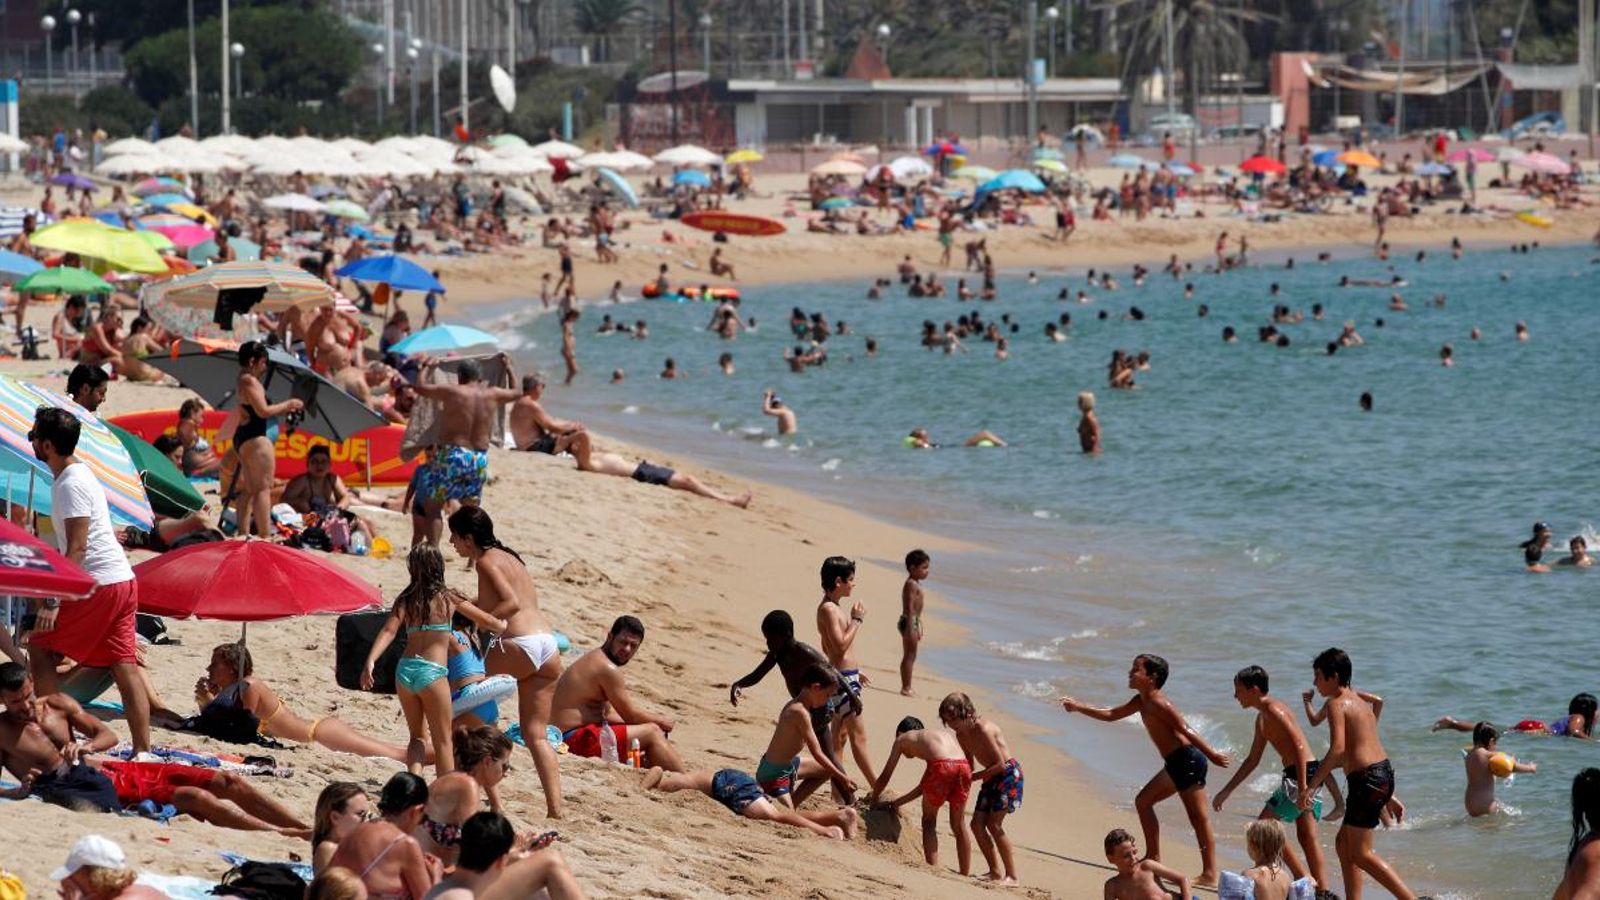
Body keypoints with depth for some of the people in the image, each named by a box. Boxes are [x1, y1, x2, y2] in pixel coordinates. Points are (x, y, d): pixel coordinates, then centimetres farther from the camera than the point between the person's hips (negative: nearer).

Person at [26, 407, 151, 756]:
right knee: (125, 666, 6)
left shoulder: (71, 485, -14)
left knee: (41, 649, -2)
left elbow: (77, 547, -20)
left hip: (99, 585, -10)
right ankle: (142, 750, 2)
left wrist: (52, 600, -22)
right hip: (123, 581, 10)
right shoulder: (82, 475, 16)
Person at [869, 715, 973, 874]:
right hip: (964, 767, 5)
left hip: (942, 767, -5)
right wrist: (896, 803, 47)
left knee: (929, 821, 14)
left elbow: (885, 777, 29)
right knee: (959, 824, 20)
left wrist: (874, 798, 46)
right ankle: (966, 873, 23)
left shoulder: (902, 739, 26)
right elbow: (925, 786, 40)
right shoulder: (944, 735, 39)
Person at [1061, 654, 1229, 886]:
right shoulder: (1141, 702, 17)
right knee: (1143, 801, 15)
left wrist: (1211, 755, -25)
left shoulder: (1158, 703, -13)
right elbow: (1111, 715, 29)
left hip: (1188, 760, -10)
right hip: (1175, 764, 10)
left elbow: (1186, 730, -20)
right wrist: (1079, 707, 26)